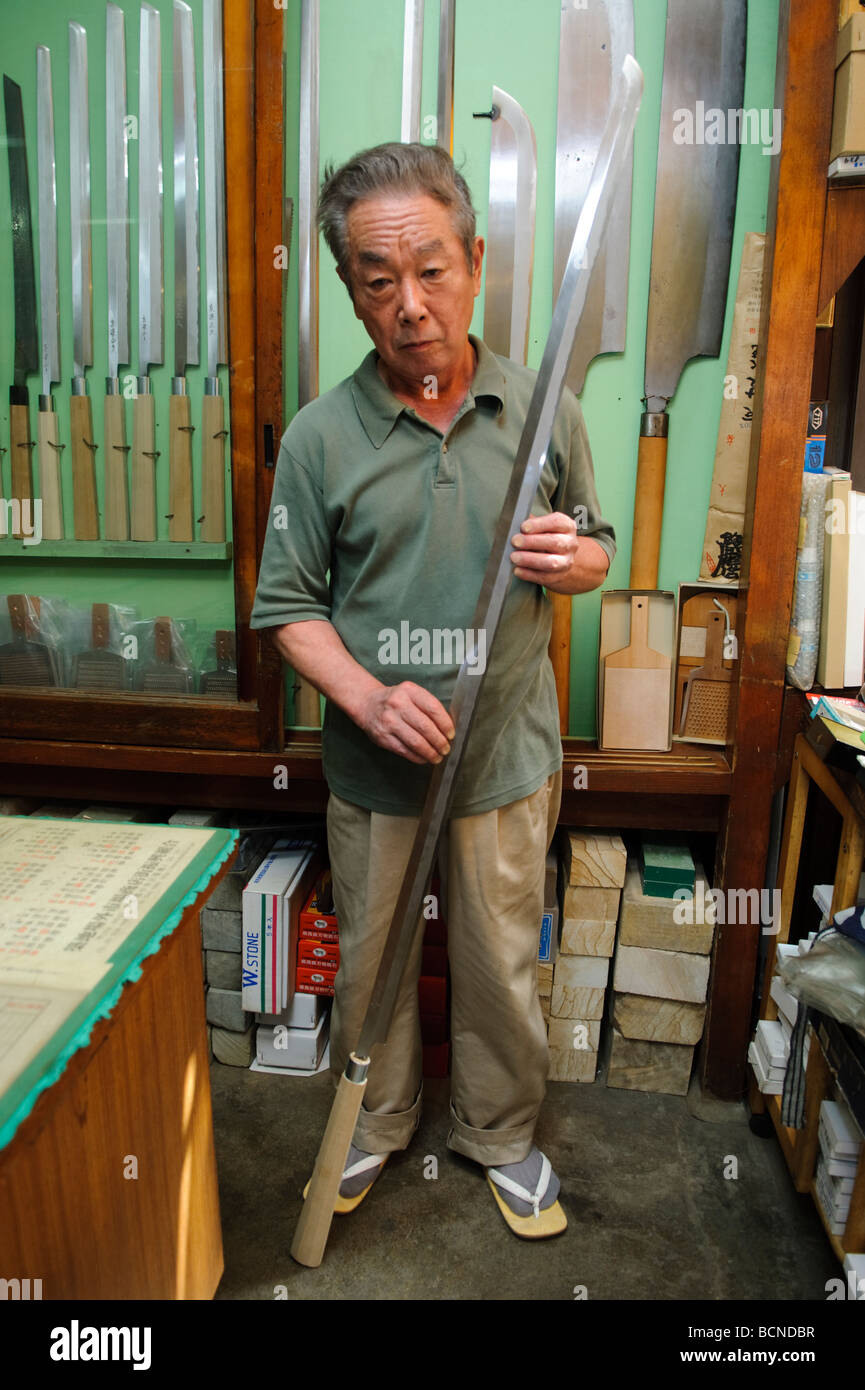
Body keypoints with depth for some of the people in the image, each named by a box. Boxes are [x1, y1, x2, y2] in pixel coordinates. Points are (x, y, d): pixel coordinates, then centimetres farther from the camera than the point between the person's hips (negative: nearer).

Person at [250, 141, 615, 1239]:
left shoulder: (546, 409, -2)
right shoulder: (320, 434, -6)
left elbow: (598, 549, 10)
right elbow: (289, 605, -4)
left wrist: (573, 560, -15)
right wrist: (368, 697, -20)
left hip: (509, 757, 1)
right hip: (372, 766, 0)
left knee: (502, 964, 16)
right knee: (370, 961, 18)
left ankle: (500, 1133, 43)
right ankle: (376, 1123, 46)